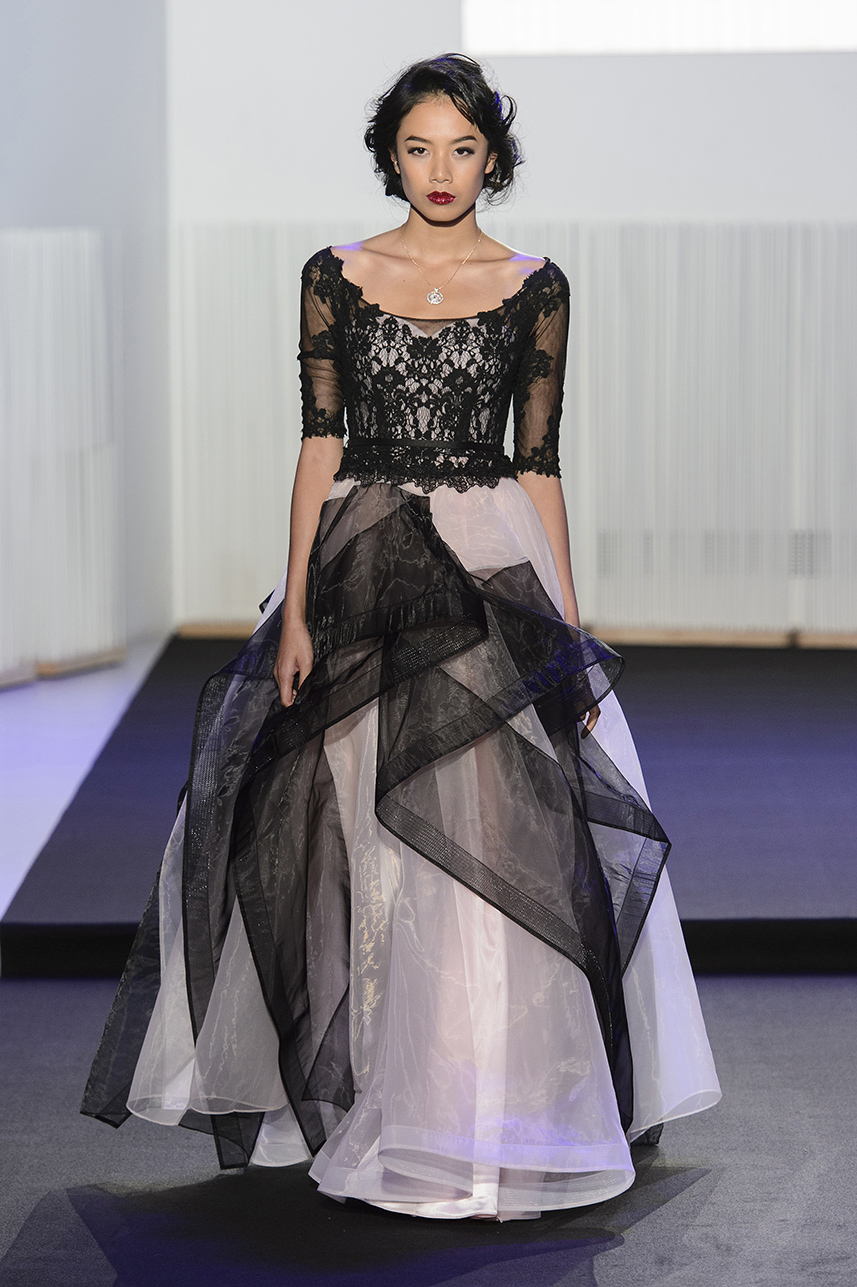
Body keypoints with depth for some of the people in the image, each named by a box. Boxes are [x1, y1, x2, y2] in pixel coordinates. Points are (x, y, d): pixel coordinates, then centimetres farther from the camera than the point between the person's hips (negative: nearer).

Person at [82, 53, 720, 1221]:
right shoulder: (336, 279, 5)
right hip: (362, 577, 1)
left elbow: (539, 462, 5)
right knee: (354, 847, 5)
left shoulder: (535, 290, 4)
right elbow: (320, 441, 3)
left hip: (491, 575, -1)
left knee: (492, 846, -5)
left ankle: (485, 1126, 4)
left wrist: (567, 625, 1)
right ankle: (359, 1099, 20)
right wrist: (295, 607, -4)